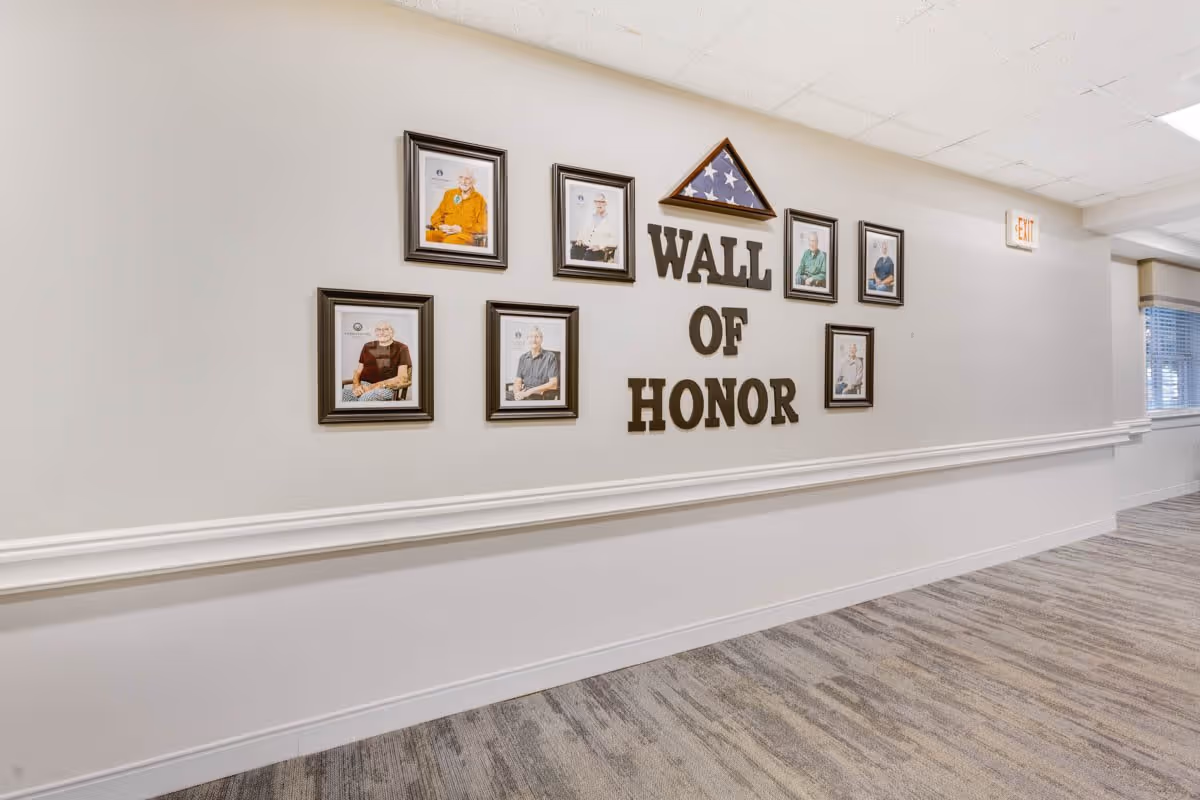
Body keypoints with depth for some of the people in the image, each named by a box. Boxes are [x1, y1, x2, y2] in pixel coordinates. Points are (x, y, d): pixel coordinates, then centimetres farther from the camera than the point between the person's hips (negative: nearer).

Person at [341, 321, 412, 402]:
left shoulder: (401, 348, 4)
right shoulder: (368, 347, 20)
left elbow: (402, 378, -6)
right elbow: (358, 371, 20)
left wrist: (375, 386, -15)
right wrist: (356, 385, -4)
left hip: (386, 388, -4)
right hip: (363, 385, 4)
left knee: (366, 397, -39)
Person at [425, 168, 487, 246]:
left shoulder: (479, 199, 9)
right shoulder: (449, 194, 20)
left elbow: (482, 227, 3)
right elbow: (436, 216, 21)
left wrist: (462, 229, -9)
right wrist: (441, 226, -3)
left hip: (465, 234, -4)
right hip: (444, 232, 4)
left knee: (448, 242, -40)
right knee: (424, 236, -27)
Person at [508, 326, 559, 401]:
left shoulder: (550, 357, -1)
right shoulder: (523, 357, 16)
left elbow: (553, 384, -8)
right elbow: (518, 381, 11)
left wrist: (531, 391, -14)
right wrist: (517, 392, -12)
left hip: (540, 395, -5)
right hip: (523, 392, 5)